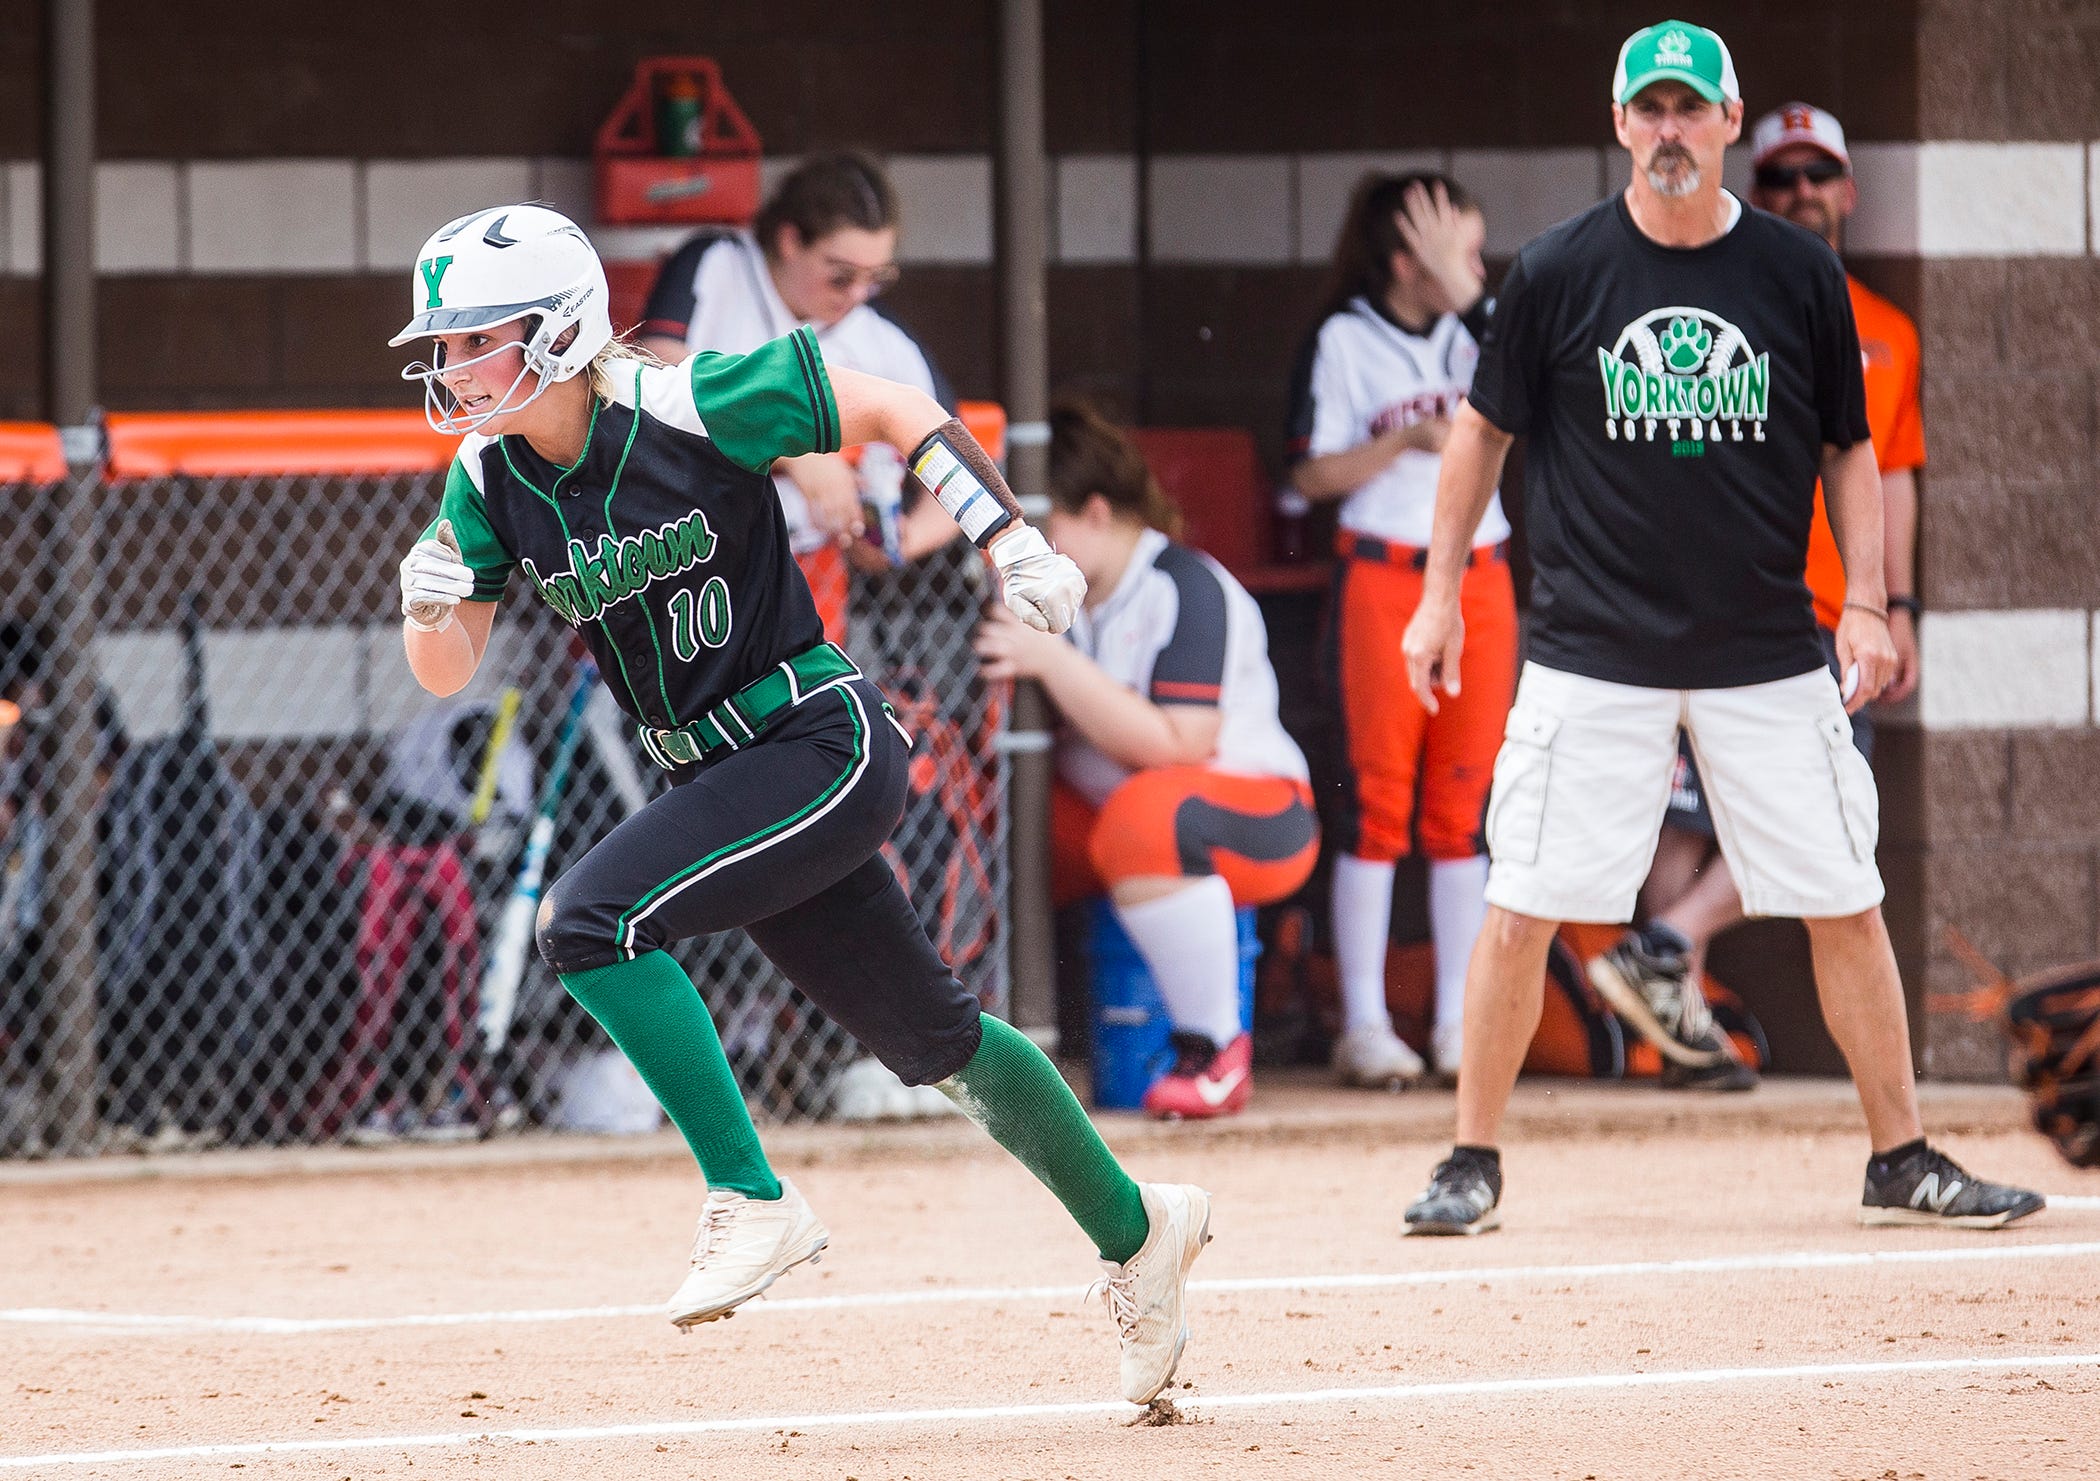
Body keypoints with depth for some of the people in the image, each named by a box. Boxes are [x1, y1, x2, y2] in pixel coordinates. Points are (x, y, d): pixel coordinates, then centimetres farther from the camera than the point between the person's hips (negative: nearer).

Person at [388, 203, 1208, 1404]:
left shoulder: (689, 408, -19)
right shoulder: (490, 479, -1)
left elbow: (899, 411, -10)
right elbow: (447, 674, 1)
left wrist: (1015, 544, -16)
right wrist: (431, 608, -21)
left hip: (825, 745, -7)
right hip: (722, 781, 7)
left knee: (591, 919, -25)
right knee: (932, 1042, 16)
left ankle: (753, 1204, -17)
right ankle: (1138, 1233, 33)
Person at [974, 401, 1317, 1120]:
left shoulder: (1188, 589, -16)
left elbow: (1177, 746, -26)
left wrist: (1052, 660, -29)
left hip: (1255, 812, -7)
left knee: (1147, 815, -40)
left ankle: (1217, 1052, -25)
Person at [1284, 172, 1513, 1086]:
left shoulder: (1474, 329, 9)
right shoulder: (1345, 341, -2)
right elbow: (1312, 475, -4)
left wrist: (1464, 291, -15)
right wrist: (1406, 440, -17)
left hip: (1481, 578, 4)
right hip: (1383, 579, -4)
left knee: (1466, 801, 4)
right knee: (1378, 799, -4)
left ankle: (1460, 1023, 8)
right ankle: (1364, 1027, -1)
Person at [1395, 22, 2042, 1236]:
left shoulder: (1802, 275, 1)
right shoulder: (1557, 274, -2)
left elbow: (1847, 451, 9)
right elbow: (1487, 430, 9)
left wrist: (1866, 605, -1)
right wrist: (1441, 592, 5)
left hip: (1768, 659, 1)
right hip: (1593, 655, -1)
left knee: (1846, 904, 1)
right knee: (1524, 908, -5)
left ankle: (1904, 1161, 13)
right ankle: (1474, 1166, 8)